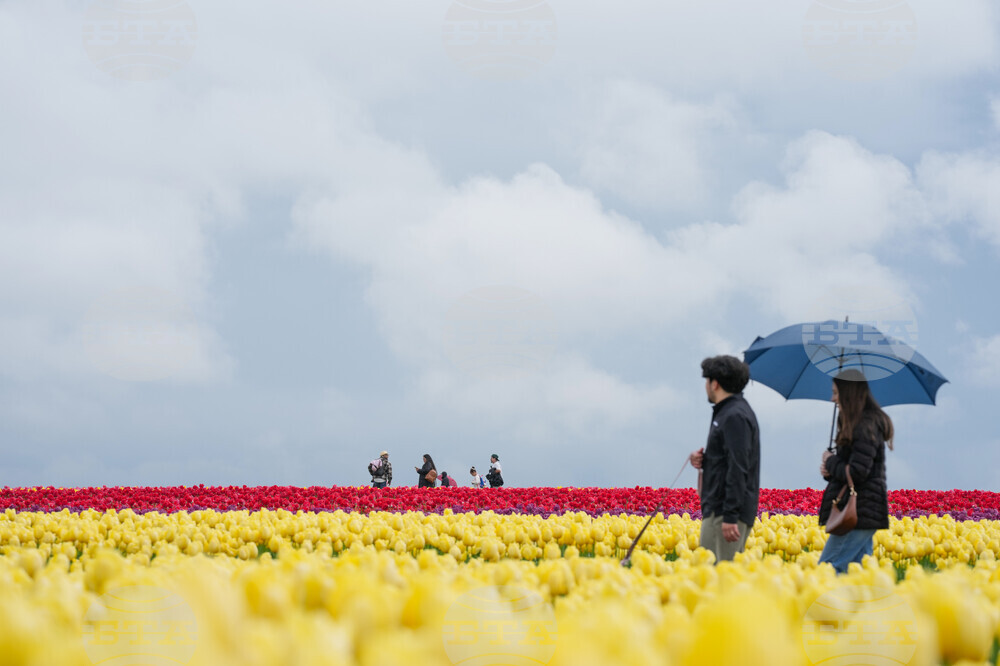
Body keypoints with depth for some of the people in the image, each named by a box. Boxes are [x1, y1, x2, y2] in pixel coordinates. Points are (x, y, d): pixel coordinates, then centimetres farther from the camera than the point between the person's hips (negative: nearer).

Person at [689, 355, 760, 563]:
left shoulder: (735, 417, -14)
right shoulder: (727, 413, 19)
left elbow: (738, 469, -20)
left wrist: (730, 517, -24)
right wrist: (702, 460, 5)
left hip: (727, 512, -10)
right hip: (717, 508, 10)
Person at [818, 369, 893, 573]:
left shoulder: (866, 428, -15)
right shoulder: (860, 424, 17)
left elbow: (856, 473, -22)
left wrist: (830, 461, -5)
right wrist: (829, 470, 1)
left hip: (859, 513, -10)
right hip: (860, 512, 10)